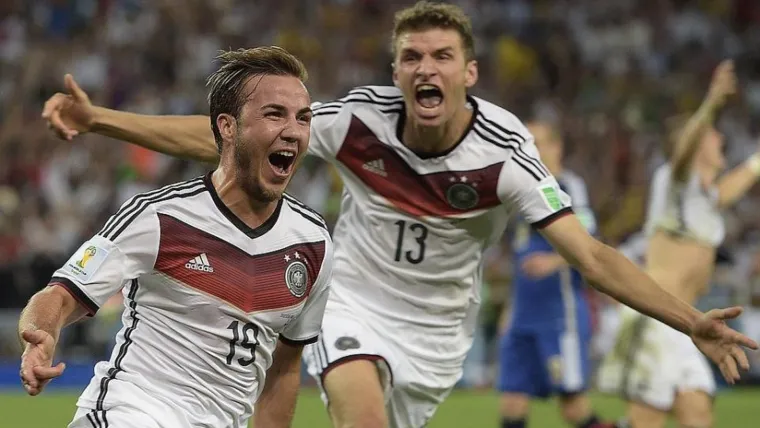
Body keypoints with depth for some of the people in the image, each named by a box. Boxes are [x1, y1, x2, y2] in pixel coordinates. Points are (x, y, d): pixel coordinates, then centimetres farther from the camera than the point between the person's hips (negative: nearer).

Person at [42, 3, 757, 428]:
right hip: (351, 303, -1)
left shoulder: (504, 150, -18)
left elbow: (593, 257, -20)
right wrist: (100, 120, -17)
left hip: (433, 330, 1)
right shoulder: (362, 117, -16)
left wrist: (691, 321, -30)